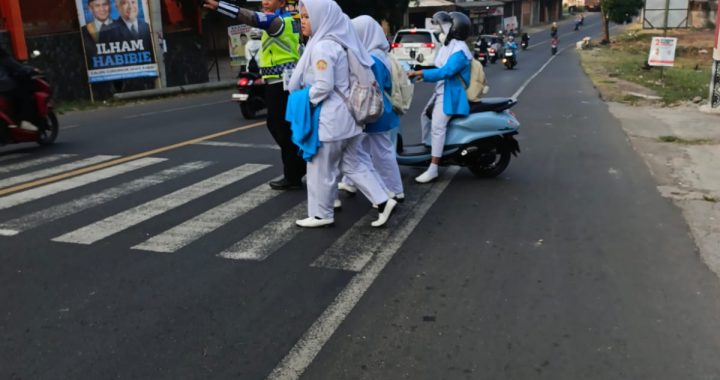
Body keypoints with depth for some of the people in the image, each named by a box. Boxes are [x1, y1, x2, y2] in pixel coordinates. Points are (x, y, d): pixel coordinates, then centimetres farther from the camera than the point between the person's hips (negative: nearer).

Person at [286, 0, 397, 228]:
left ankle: (321, 214, 18)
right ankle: (383, 201, 14)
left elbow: (323, 86, -23)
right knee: (354, 164, 15)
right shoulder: (339, 42, 11)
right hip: (347, 115, 9)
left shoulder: (322, 47, -18)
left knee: (321, 169, 5)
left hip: (329, 118, -9)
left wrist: (302, 102, -8)